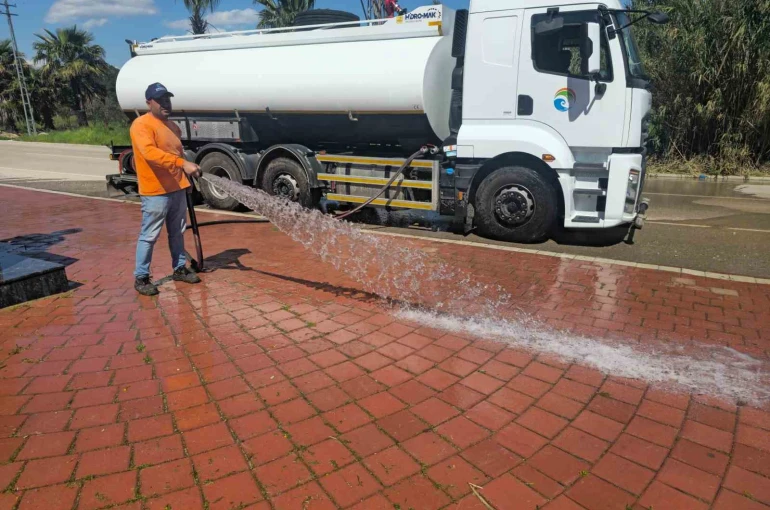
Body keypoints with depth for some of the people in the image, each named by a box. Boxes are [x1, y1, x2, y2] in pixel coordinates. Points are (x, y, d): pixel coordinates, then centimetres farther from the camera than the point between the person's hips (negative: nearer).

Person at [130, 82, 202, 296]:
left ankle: (180, 269, 28)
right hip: (155, 191, -8)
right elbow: (150, 153, -28)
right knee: (149, 235, -2)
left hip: (178, 189, 8)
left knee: (177, 232, 16)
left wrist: (186, 179, 23)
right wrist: (183, 163, -36)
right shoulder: (141, 125, -12)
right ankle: (141, 278, 8)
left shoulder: (172, 125, 15)